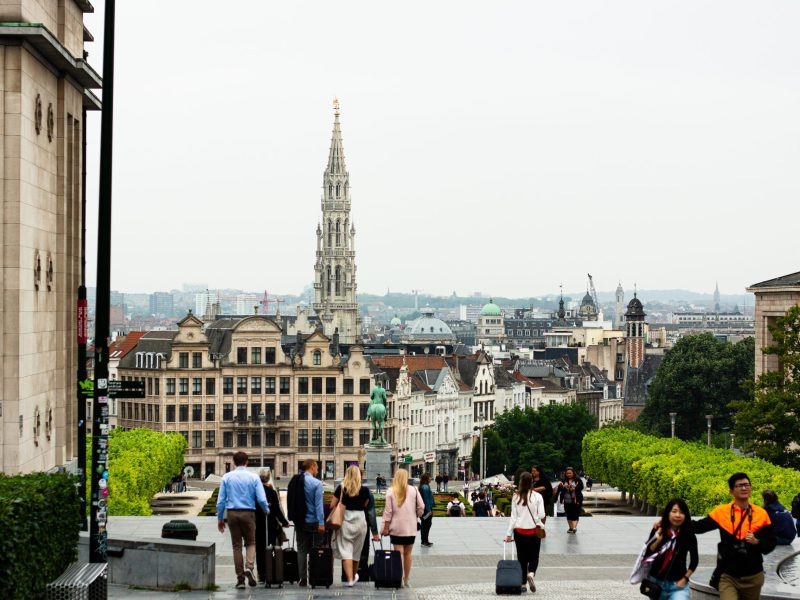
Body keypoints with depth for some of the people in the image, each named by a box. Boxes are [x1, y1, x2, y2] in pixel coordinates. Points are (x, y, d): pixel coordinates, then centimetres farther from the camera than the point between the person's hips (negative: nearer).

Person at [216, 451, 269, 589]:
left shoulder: (227, 477, 2)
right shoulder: (253, 477, -2)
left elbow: (221, 500, 1)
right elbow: (261, 499, -5)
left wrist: (220, 518, 9)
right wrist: (267, 511, 15)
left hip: (232, 513, 1)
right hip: (248, 513, -1)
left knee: (237, 545, 8)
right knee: (251, 542, 13)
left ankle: (240, 578, 7)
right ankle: (249, 567, -14)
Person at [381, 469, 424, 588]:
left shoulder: (391, 491, -4)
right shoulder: (413, 490, -1)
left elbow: (388, 511, -5)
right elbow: (421, 507, 0)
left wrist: (386, 527, 0)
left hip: (396, 527, -2)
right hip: (411, 528, 2)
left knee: (399, 553, -1)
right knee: (408, 553, 11)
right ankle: (406, 579, 16)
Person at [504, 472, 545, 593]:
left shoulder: (515, 497, -3)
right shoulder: (537, 496, -7)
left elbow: (513, 516, -1)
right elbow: (541, 514, -8)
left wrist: (509, 533, 3)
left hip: (519, 530, 1)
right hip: (534, 531, -1)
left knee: (522, 558, 10)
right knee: (534, 557, 7)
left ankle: (522, 584, 10)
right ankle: (531, 574, -22)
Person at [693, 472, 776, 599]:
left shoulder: (761, 514, -1)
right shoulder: (721, 511, -1)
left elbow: (770, 544, 3)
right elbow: (699, 527, 1)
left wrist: (756, 542, -16)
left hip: (753, 577, 2)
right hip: (728, 577, -1)